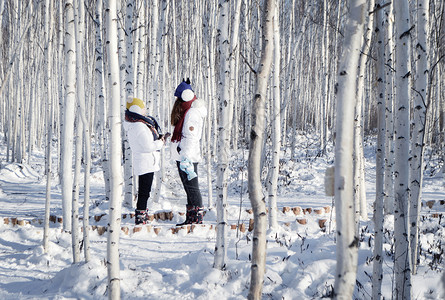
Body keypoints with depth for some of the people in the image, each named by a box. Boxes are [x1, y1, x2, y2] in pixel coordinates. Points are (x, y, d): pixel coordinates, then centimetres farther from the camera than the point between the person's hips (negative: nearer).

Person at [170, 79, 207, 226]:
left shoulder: (192, 113, -14)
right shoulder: (186, 111, 17)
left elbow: (191, 137, -21)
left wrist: (186, 157, -27)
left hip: (188, 156, -10)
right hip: (183, 156, 10)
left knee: (191, 187, -6)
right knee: (189, 186, 13)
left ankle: (197, 218, -3)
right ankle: (191, 218, 18)